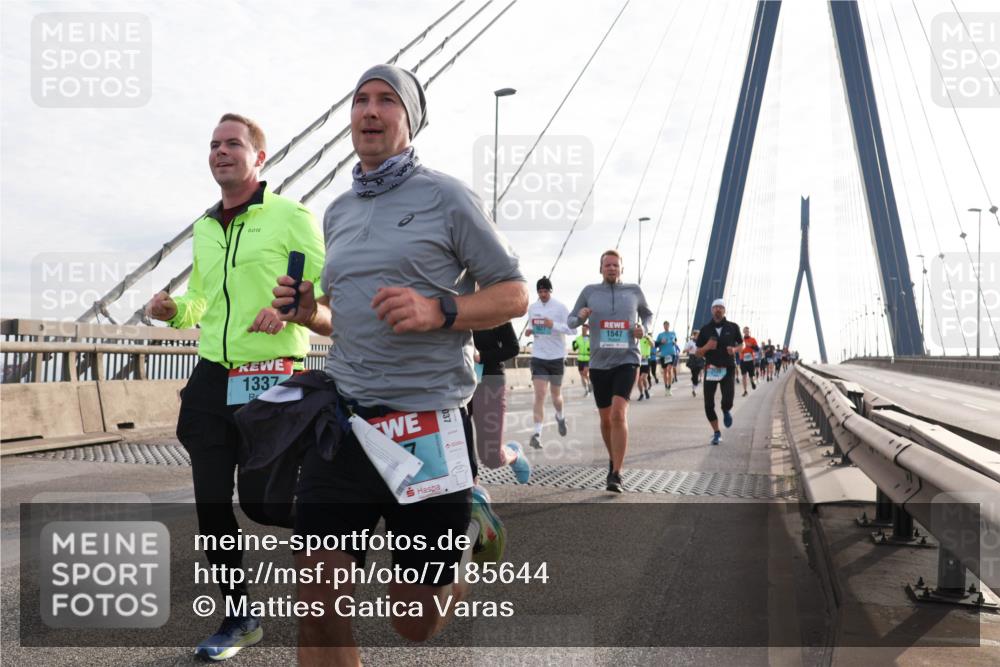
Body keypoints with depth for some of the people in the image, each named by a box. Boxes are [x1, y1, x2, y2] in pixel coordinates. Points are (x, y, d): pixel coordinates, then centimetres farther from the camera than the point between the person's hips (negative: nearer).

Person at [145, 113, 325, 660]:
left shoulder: (291, 216, -3)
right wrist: (174, 309, 5)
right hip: (211, 379, 6)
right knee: (211, 503, 5)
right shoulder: (204, 227, 16)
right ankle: (238, 618, 22)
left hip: (272, 380, -6)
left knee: (260, 501, -5)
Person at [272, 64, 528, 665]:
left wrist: (438, 311, -19)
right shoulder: (338, 211, 16)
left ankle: (471, 519, 38)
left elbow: (514, 294, -2)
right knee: (319, 605, -3)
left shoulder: (447, 197, -1)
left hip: (429, 419, -4)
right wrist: (310, 313, 4)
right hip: (344, 416, 5)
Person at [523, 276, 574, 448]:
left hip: (557, 357, -1)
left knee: (556, 395, 13)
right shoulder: (532, 308, 6)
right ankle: (537, 433, -11)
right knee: (539, 395, -11)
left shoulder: (560, 307, -7)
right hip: (538, 357, 2)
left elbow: (573, 329, -12)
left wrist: (553, 325, -26)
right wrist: (529, 331, -2)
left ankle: (560, 417, 45)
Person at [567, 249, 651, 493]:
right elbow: (571, 320, 10)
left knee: (619, 414, -19)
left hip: (626, 360, -2)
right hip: (599, 363, 2)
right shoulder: (589, 292, 3)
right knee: (606, 418, 13)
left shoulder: (634, 290, 4)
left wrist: (644, 329, 0)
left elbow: (647, 314, 21)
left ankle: (616, 475, -17)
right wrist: (580, 317, -13)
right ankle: (613, 459, 39)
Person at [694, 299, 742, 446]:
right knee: (709, 404, -2)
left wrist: (734, 349, -6)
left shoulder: (733, 327, 1)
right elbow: (698, 353, 5)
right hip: (711, 369, 1)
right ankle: (716, 432, 19)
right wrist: (707, 347, -16)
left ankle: (727, 411, 23)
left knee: (728, 401, -17)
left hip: (727, 369, -1)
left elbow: (741, 344, 16)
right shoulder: (705, 329, 2)